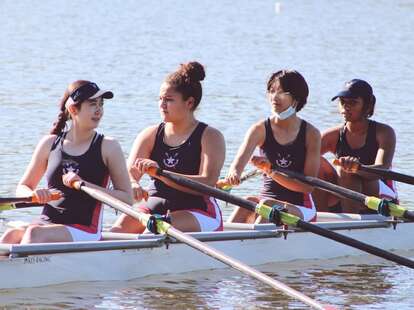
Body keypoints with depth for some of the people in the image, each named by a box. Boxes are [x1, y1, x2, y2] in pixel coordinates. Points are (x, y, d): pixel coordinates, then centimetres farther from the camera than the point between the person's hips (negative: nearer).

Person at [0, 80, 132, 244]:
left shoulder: (108, 147, 3)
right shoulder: (50, 143, 12)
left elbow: (127, 199, -2)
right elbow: (22, 187, 18)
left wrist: (85, 185, -13)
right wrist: (33, 195, -7)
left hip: (84, 231, -3)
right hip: (46, 223, 3)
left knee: (34, 233, -33)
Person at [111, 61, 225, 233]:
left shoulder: (210, 137, -2)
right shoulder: (151, 135, 11)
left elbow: (207, 183, -16)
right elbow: (128, 174, -2)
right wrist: (133, 185, -29)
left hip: (199, 212, -4)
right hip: (156, 207, 5)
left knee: (154, 232, -34)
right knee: (117, 231, -24)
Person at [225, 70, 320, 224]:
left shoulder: (311, 134, -3)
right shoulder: (260, 130, 2)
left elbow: (308, 185, -10)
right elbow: (241, 158, -18)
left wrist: (271, 172, -23)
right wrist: (234, 173, -43)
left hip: (300, 208, -2)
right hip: (266, 198, 2)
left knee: (268, 206, -31)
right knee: (248, 203, -30)